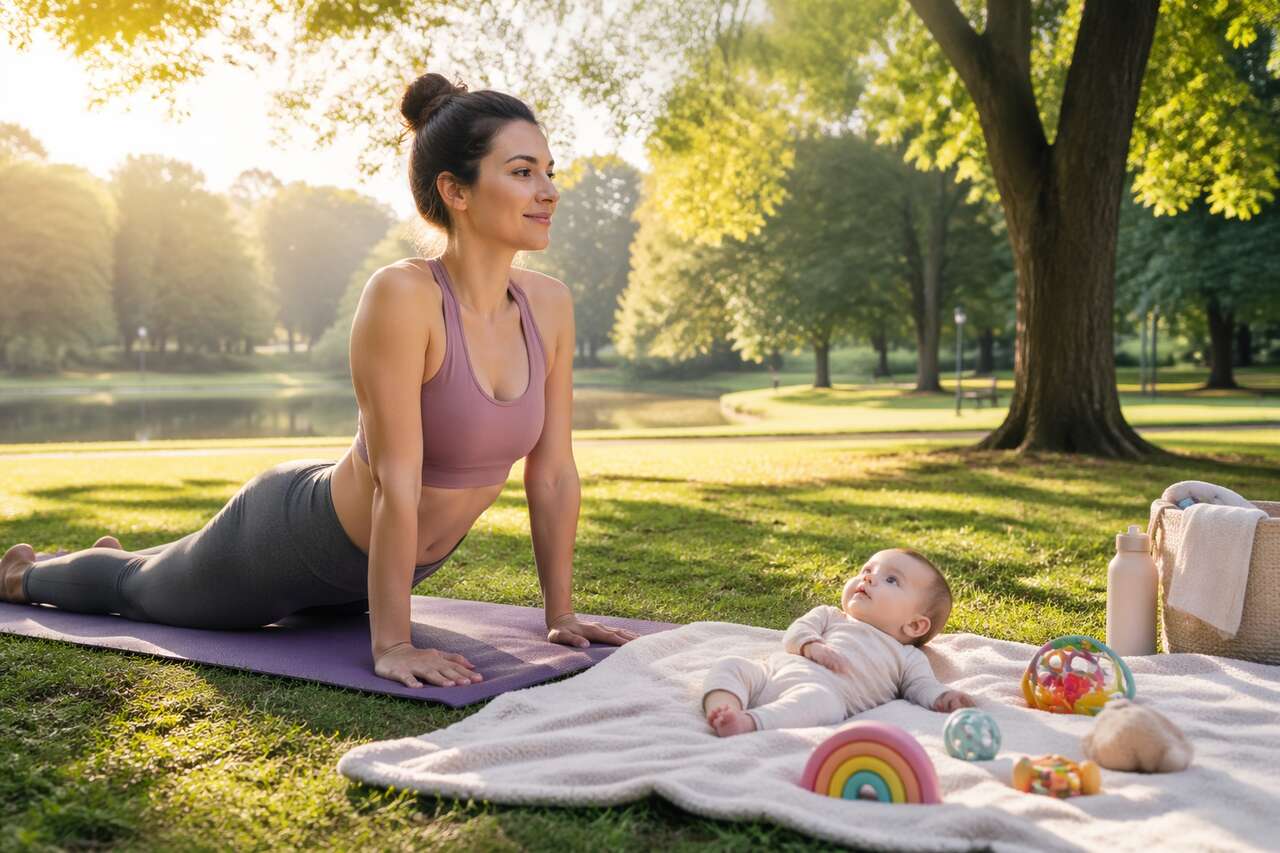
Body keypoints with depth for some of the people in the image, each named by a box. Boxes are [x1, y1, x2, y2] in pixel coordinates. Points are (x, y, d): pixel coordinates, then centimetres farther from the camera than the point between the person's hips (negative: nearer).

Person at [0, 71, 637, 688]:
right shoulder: (401, 296, -33)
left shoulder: (549, 304, -14)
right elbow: (397, 484, -33)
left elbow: (553, 472, -7)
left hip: (380, 564, 7)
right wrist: (391, 645, -29)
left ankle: (123, 557, 67)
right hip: (292, 537, -6)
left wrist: (560, 614, -4)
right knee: (141, 588, 25)